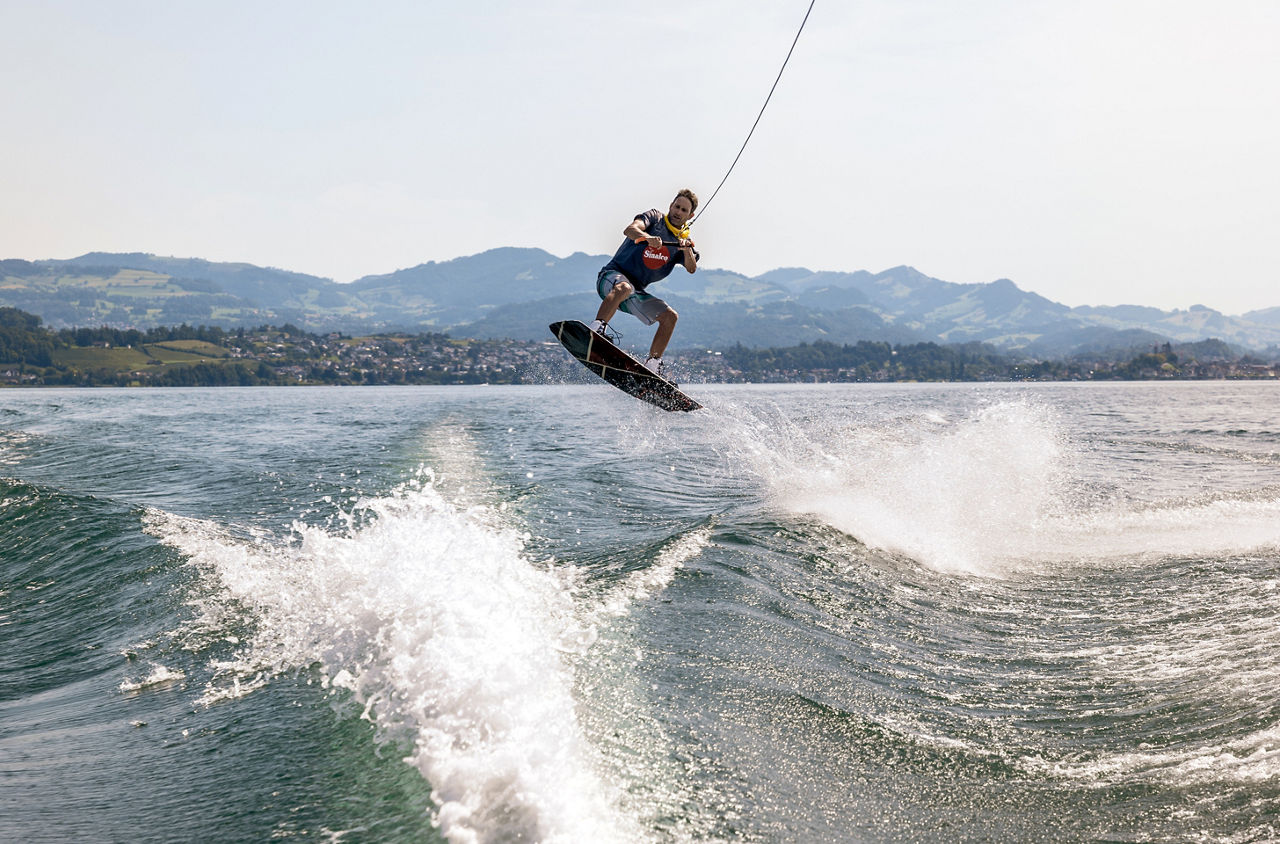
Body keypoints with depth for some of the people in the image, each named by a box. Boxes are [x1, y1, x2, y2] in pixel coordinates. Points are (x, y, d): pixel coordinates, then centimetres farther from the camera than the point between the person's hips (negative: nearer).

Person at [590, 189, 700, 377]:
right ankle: (596, 329, -51)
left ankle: (652, 365, -4)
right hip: (612, 276, -5)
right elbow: (629, 230, -18)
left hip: (636, 292, 5)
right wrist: (647, 237, -39)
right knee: (623, 287, -38)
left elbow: (692, 269, -7)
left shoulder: (684, 241, 12)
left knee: (670, 316, -8)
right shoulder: (655, 217, 2)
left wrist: (687, 250, -28)